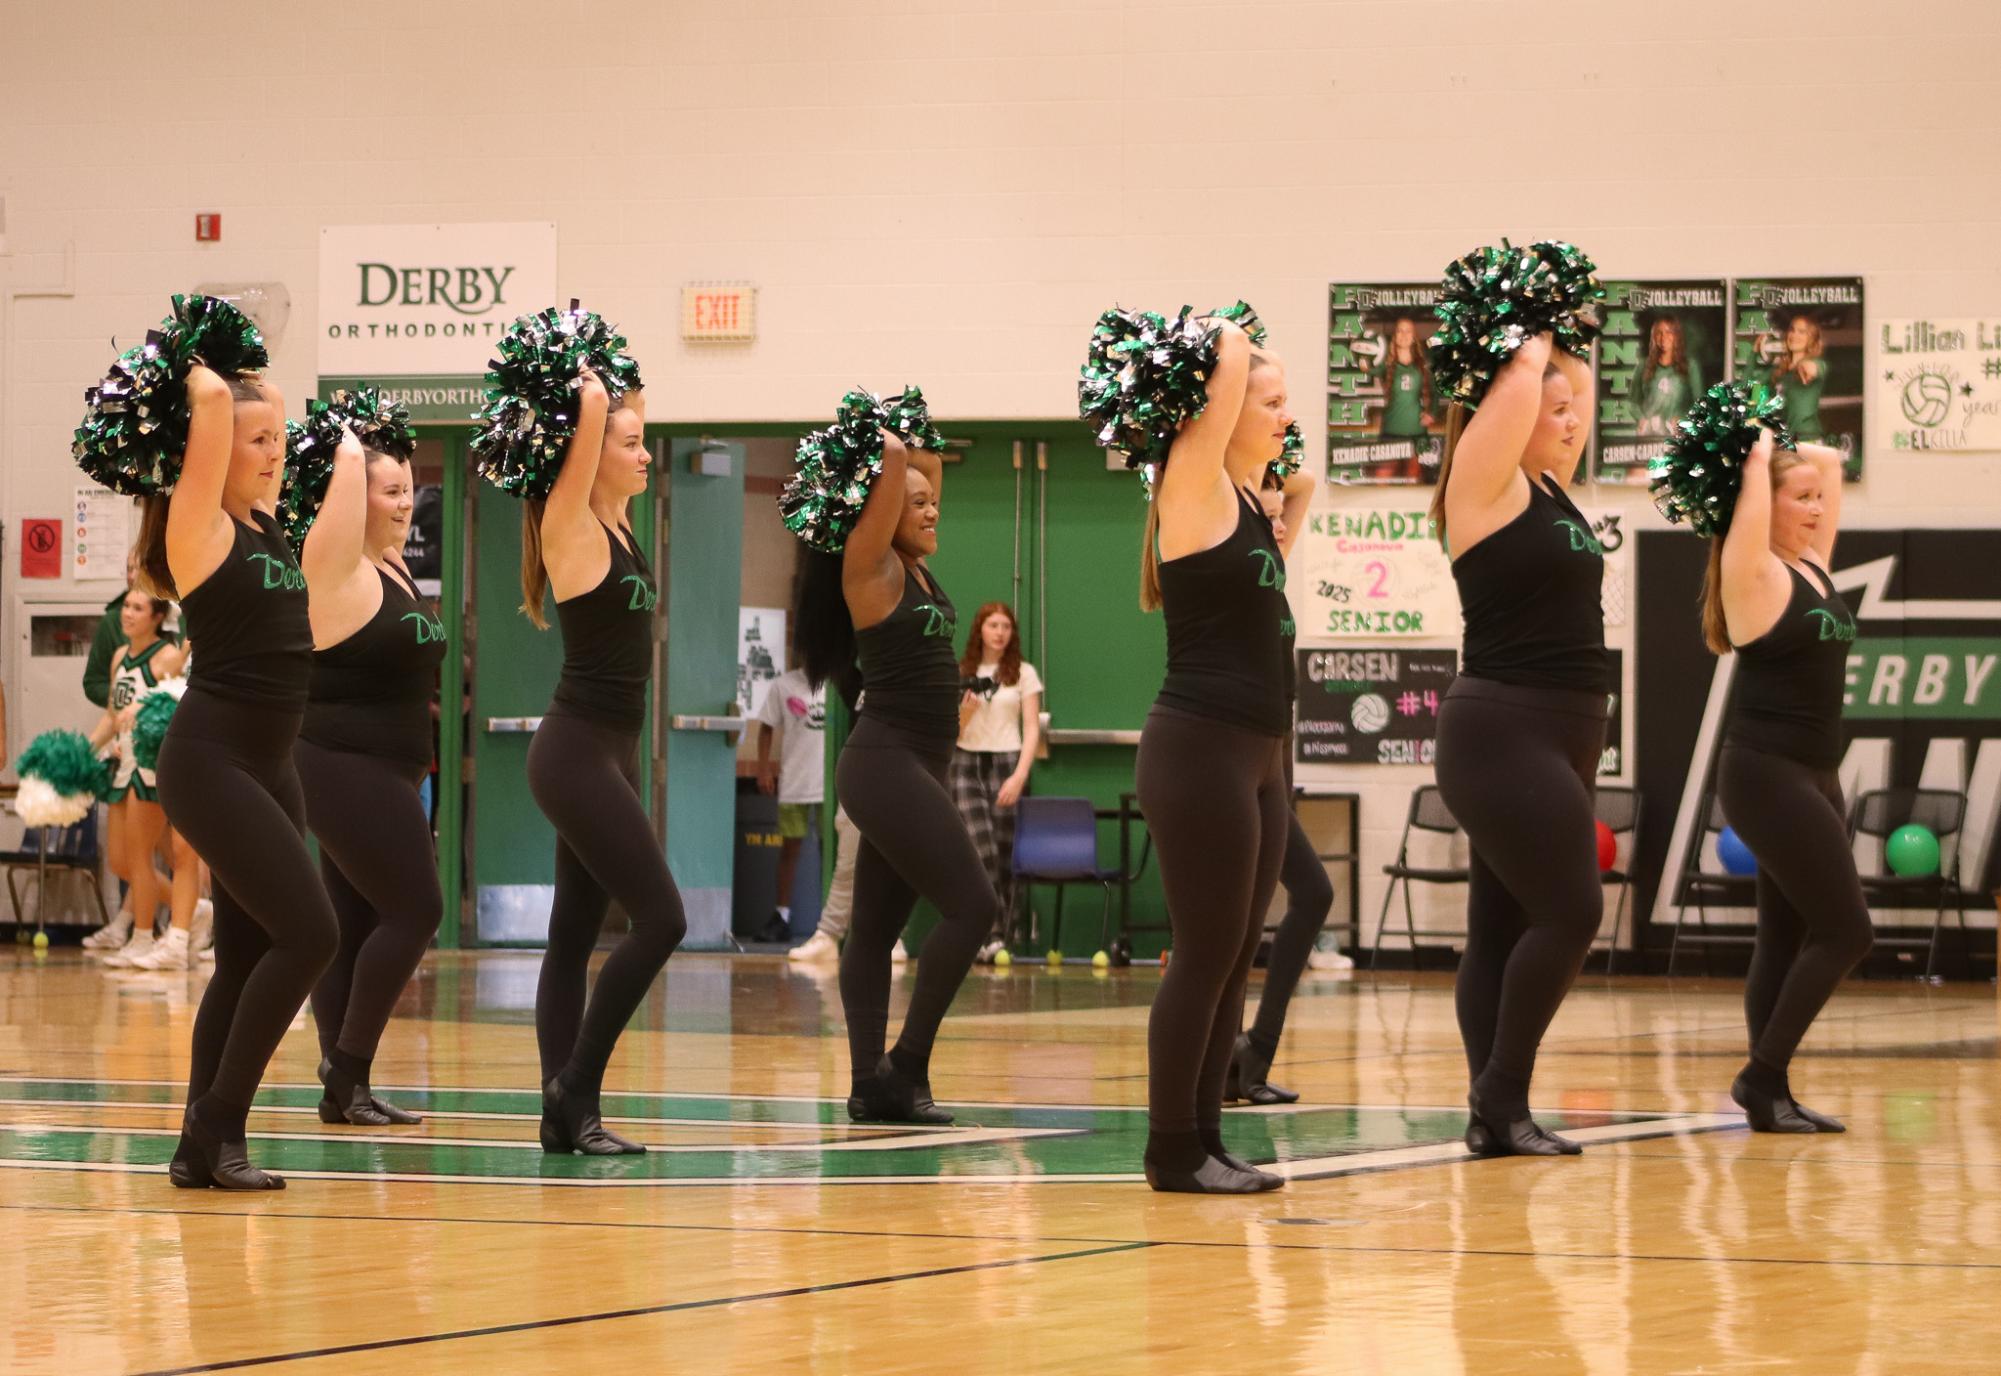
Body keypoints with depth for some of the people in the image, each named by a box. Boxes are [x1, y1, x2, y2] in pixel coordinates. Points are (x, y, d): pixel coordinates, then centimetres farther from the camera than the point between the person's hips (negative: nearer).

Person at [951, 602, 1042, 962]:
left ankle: (999, 939, 0)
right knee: (981, 847, -16)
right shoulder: (960, 673, 10)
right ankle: (991, 933, -19)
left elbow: (1032, 728, 1)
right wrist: (964, 713, -10)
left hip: (1006, 762, 0)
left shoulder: (1023, 673, 6)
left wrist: (1019, 776, -10)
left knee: (1003, 855, -3)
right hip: (966, 762, 0)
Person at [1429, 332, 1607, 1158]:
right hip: (1504, 733, -9)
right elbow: (1518, 384, -17)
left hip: (1559, 735, 9)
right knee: (1571, 913, -11)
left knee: (1505, 926, 7)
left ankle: (1494, 1112, 7)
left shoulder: (1548, 489, 14)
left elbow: (1569, 379, 26)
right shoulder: (1485, 483, -9)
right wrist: (1527, 348, 0)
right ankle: (1501, 1098, -4)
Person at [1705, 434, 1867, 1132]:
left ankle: (1769, 1093, 10)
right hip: (1767, 776, -9)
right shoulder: (1754, 573, -10)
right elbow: (1750, 508, -25)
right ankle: (1763, 1076, -7)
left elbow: (1828, 462, 20)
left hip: (1814, 776, 9)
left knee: (1789, 938, 8)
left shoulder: (1813, 566, 11)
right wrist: (1759, 454, -10)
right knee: (1845, 929, -11)